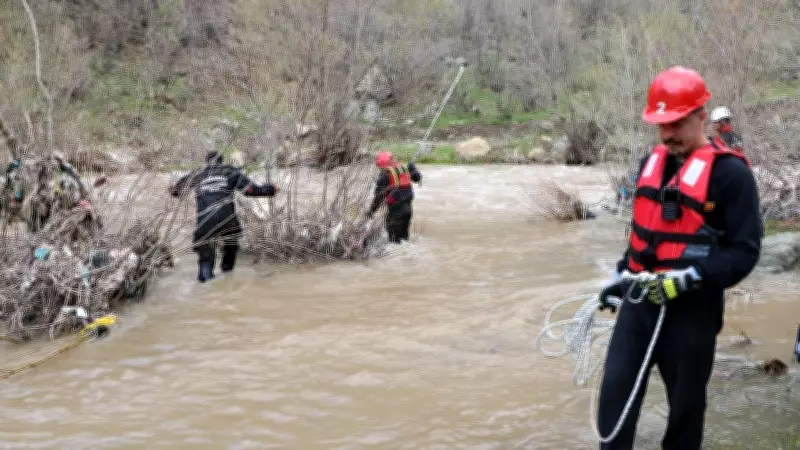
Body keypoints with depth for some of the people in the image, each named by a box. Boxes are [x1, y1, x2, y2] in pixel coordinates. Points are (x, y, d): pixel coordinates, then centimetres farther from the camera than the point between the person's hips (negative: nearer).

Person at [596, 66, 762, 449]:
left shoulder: (730, 172, -13)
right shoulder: (652, 162, 10)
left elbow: (745, 250, -15)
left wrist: (689, 279, -24)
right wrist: (622, 275, 18)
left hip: (691, 309, -6)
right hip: (641, 299, 6)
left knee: (685, 403, 8)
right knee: (616, 389, 5)